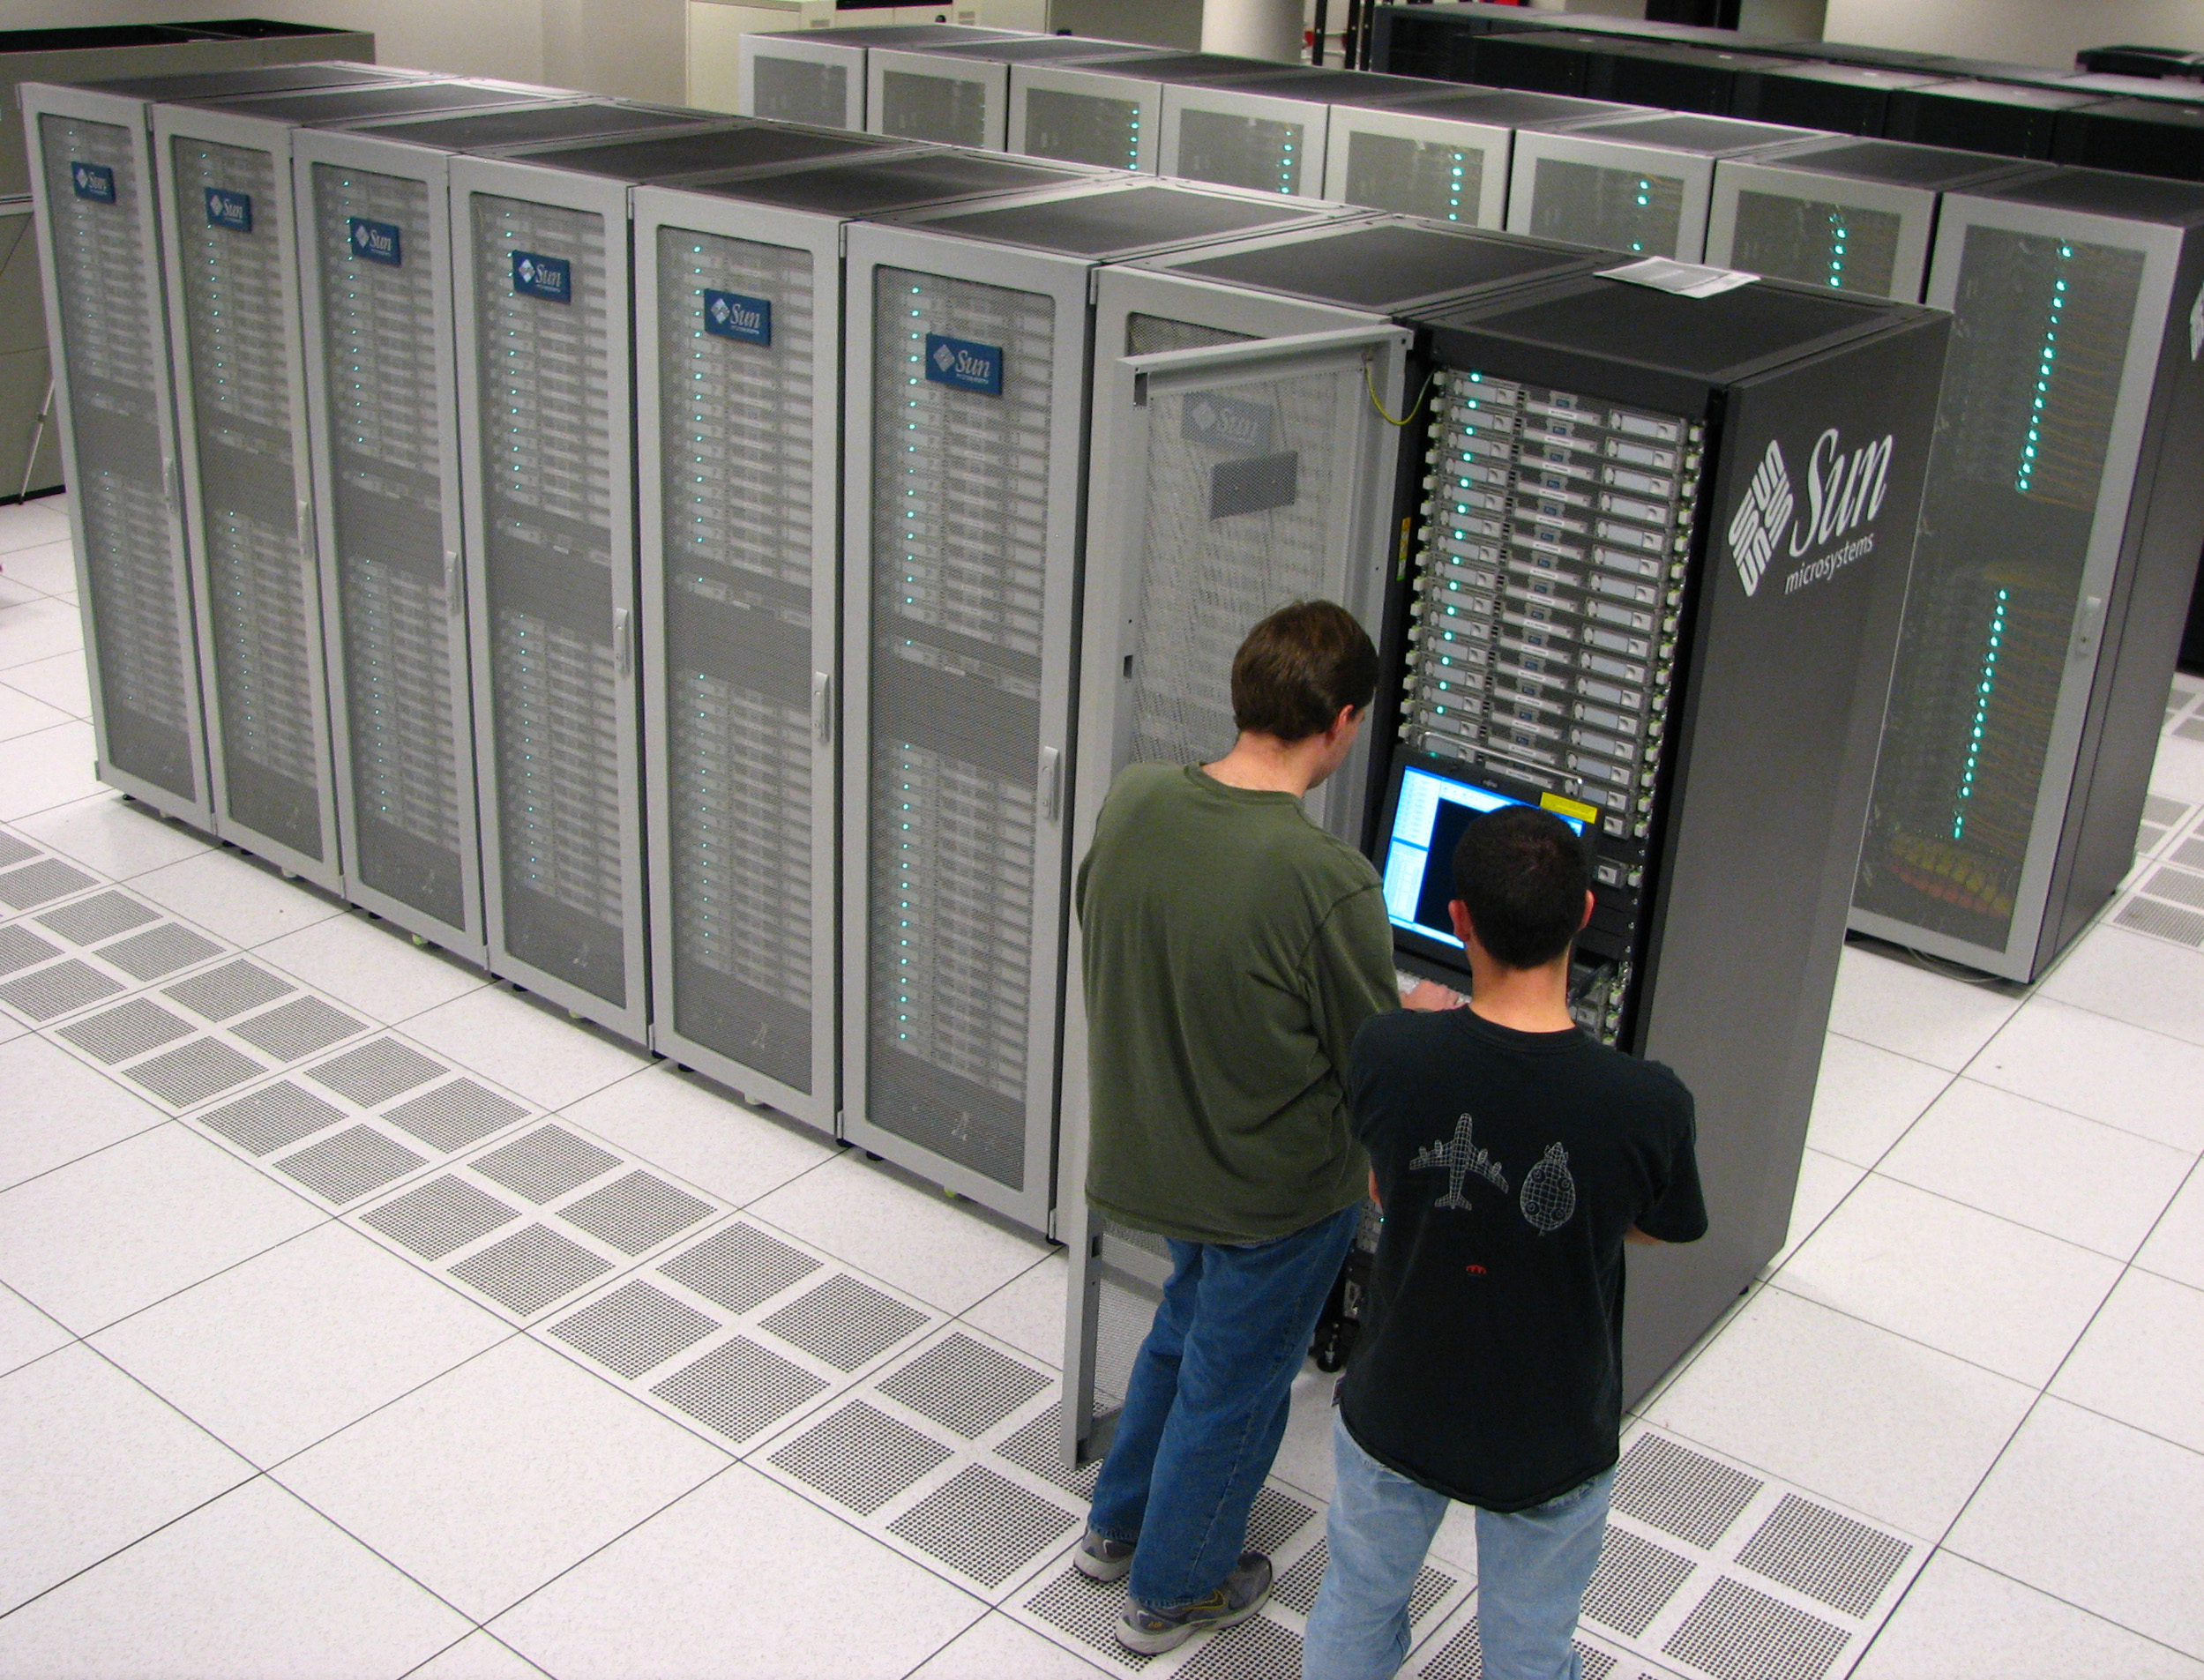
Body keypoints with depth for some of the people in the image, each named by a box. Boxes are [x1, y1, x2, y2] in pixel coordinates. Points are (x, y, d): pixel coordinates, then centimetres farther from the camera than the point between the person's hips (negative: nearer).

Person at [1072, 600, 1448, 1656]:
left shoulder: (1131, 801, -14)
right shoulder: (1331, 883, -32)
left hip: (1144, 1148, 6)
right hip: (1274, 1185, -6)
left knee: (1190, 1322, 32)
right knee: (1234, 1382, 18)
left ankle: (1116, 1527, 50)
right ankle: (1172, 1590, 40)